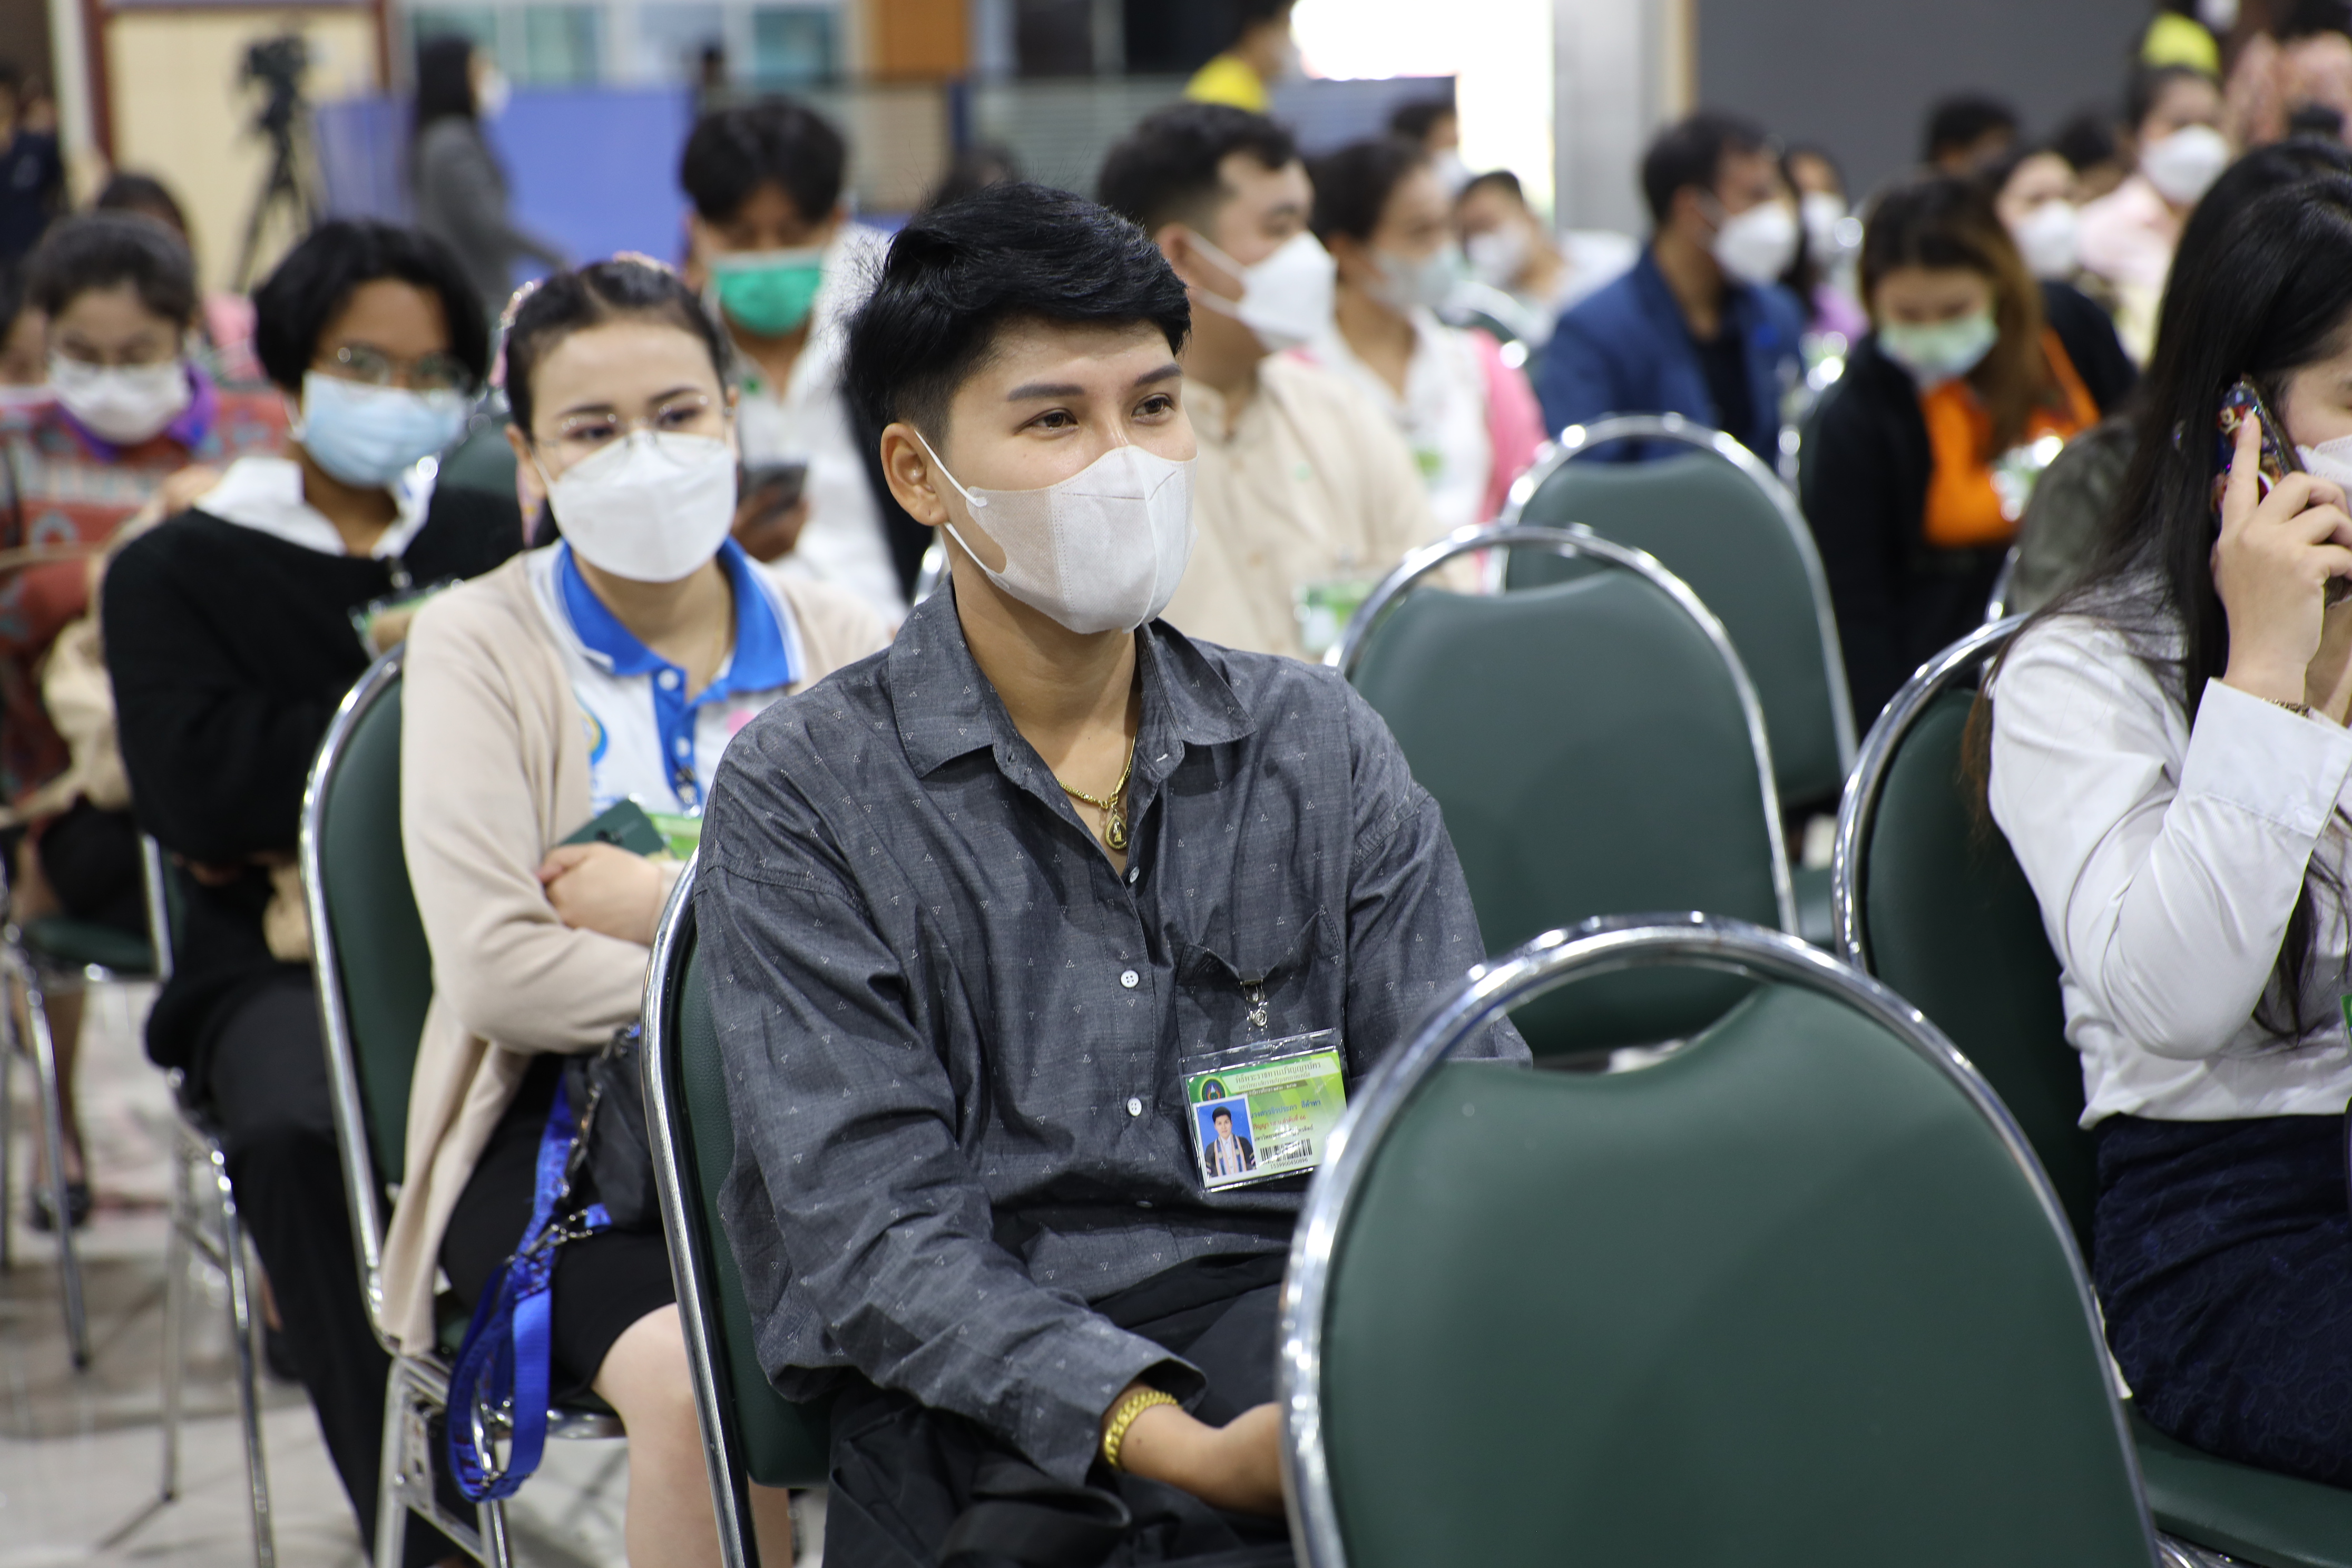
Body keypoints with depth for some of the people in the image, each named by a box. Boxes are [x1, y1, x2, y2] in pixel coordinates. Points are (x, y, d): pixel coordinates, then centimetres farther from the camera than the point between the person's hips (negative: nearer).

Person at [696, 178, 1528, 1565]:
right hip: (980, 1397, -3)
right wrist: (1176, 1445, -24)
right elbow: (874, 1230, -9)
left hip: (1302, 1314, 3)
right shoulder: (803, 797, 0)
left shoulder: (1321, 746, 12)